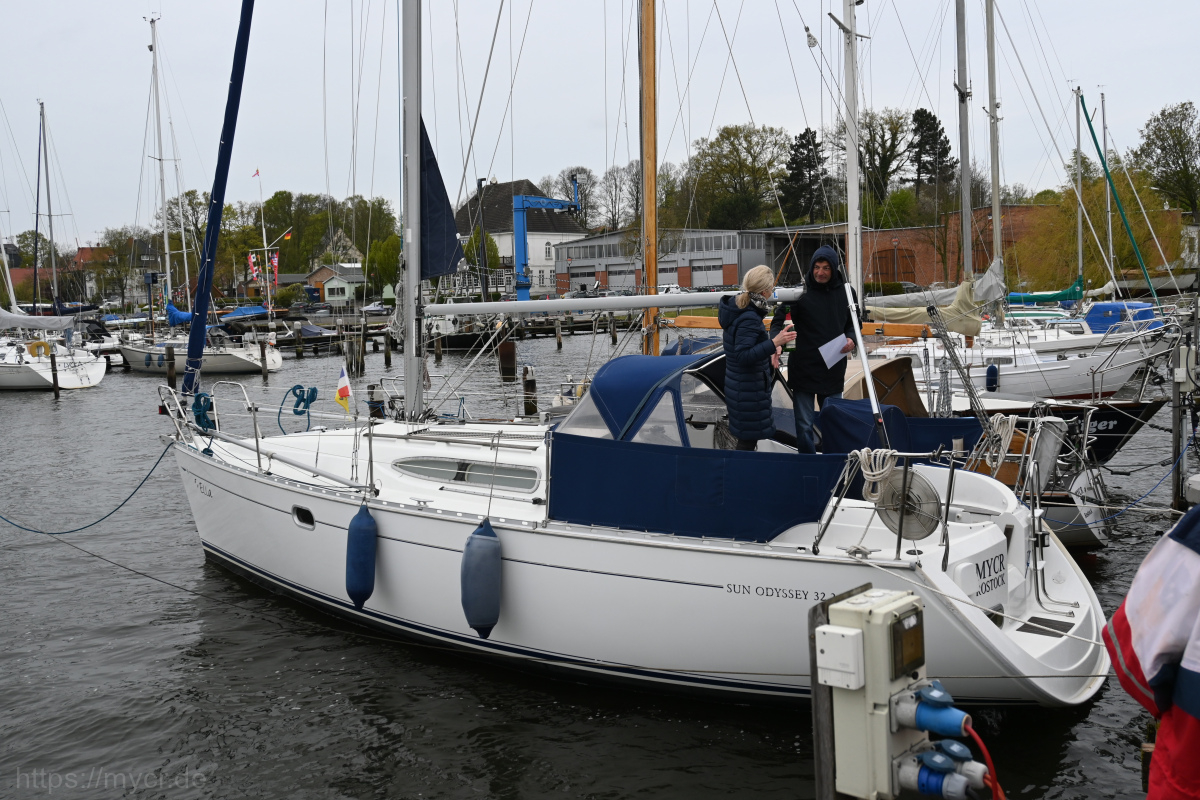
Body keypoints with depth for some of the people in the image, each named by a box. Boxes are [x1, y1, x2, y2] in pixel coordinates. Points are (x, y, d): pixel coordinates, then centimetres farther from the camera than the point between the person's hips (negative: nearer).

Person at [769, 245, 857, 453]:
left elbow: (854, 323, 16)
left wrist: (851, 338, -5)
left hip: (833, 370, 2)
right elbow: (778, 320, -8)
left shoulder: (845, 293, 3)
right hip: (803, 369, -2)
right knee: (804, 424, 2)